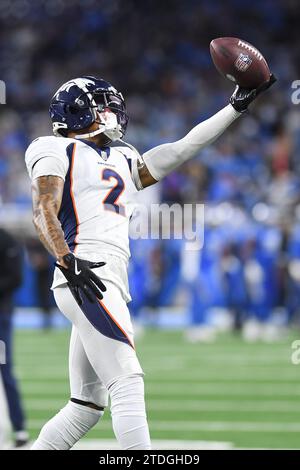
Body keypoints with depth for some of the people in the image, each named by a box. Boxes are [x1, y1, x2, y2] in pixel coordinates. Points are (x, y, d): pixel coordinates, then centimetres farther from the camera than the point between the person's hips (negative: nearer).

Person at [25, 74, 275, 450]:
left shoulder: (122, 161, 27)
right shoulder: (58, 151, 5)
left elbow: (181, 150, 28)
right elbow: (44, 211, -9)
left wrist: (236, 107, 28)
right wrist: (67, 261, -25)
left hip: (110, 284, 9)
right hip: (85, 280, -9)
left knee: (87, 406, 9)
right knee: (128, 386, -17)